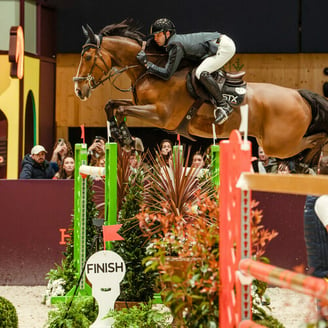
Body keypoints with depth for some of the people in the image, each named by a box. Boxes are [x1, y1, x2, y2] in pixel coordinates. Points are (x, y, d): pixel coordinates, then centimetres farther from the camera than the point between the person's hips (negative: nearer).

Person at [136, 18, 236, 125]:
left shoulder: (176, 46, -20)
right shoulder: (176, 39, 8)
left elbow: (167, 74, -20)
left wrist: (146, 63, -18)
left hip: (225, 46, -10)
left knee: (201, 73, -24)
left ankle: (223, 106, -18)